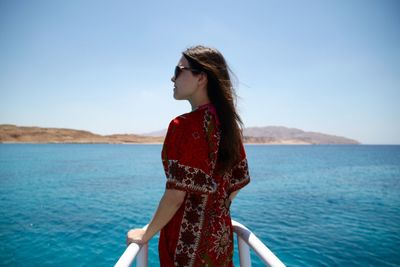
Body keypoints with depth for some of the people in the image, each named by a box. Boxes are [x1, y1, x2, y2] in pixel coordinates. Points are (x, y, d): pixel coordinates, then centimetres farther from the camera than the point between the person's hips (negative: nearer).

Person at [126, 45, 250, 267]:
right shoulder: (228, 122, 0)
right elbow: (239, 180, 7)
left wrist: (145, 234, -6)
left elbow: (176, 195, -21)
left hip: (188, 241, -6)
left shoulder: (185, 125, -21)